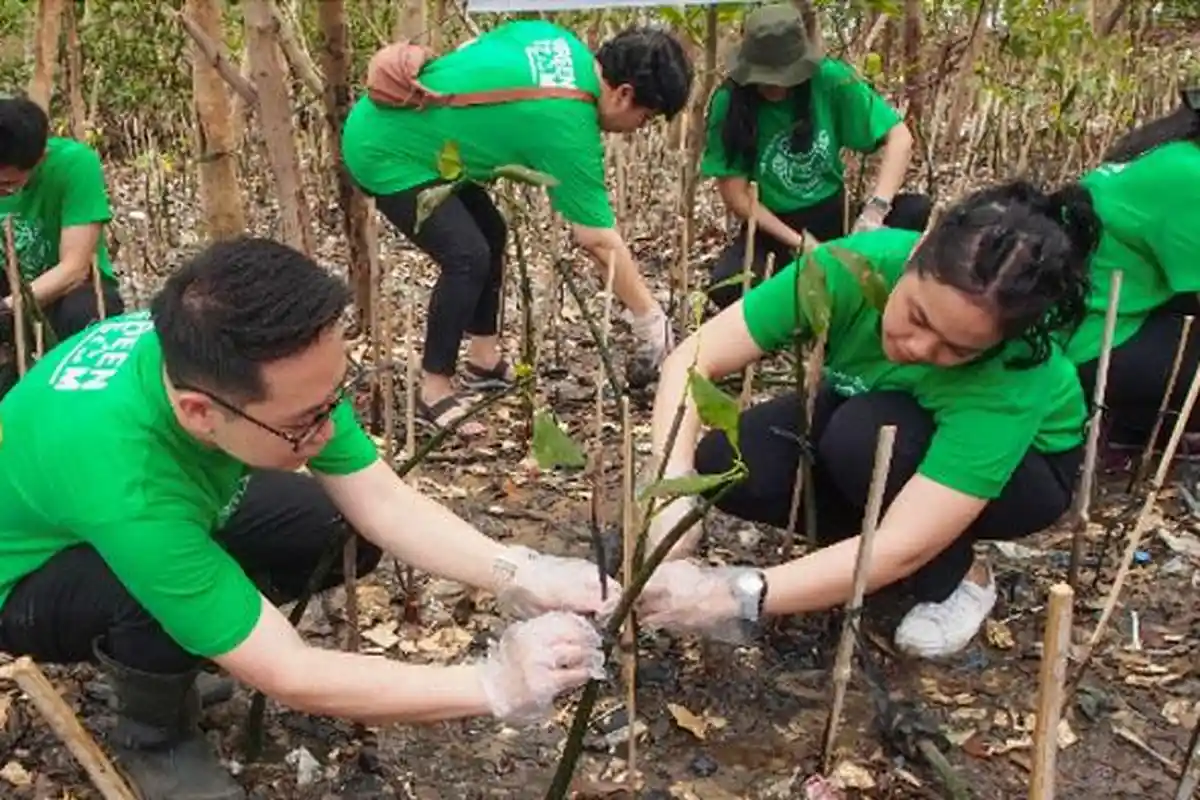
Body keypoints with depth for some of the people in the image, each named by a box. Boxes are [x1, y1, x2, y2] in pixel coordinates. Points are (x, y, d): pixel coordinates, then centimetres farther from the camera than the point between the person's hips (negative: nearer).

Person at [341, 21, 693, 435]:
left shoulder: (560, 41, -2)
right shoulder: (569, 130, -25)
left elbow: (469, 50, 11)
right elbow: (601, 243, -20)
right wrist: (650, 318, -12)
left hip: (393, 123, 10)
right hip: (383, 152, -10)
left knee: (490, 232, 13)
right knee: (467, 257, -18)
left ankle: (483, 360, 23)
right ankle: (434, 391, -6)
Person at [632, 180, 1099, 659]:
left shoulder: (1011, 377, -40)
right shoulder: (854, 267, -32)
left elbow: (904, 546, -45)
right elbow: (692, 361, -32)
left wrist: (739, 597, -53)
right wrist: (676, 492, -47)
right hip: (873, 418, 4)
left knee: (863, 437, -36)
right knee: (720, 466, -21)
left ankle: (957, 578, -9)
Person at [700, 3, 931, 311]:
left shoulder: (829, 79, -14)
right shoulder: (730, 102, -16)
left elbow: (899, 137, -14)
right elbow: (735, 195, -13)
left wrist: (874, 210, -28)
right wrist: (799, 243, -19)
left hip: (834, 215, 1)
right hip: (773, 226, -1)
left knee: (917, 212, -23)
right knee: (726, 287, -31)